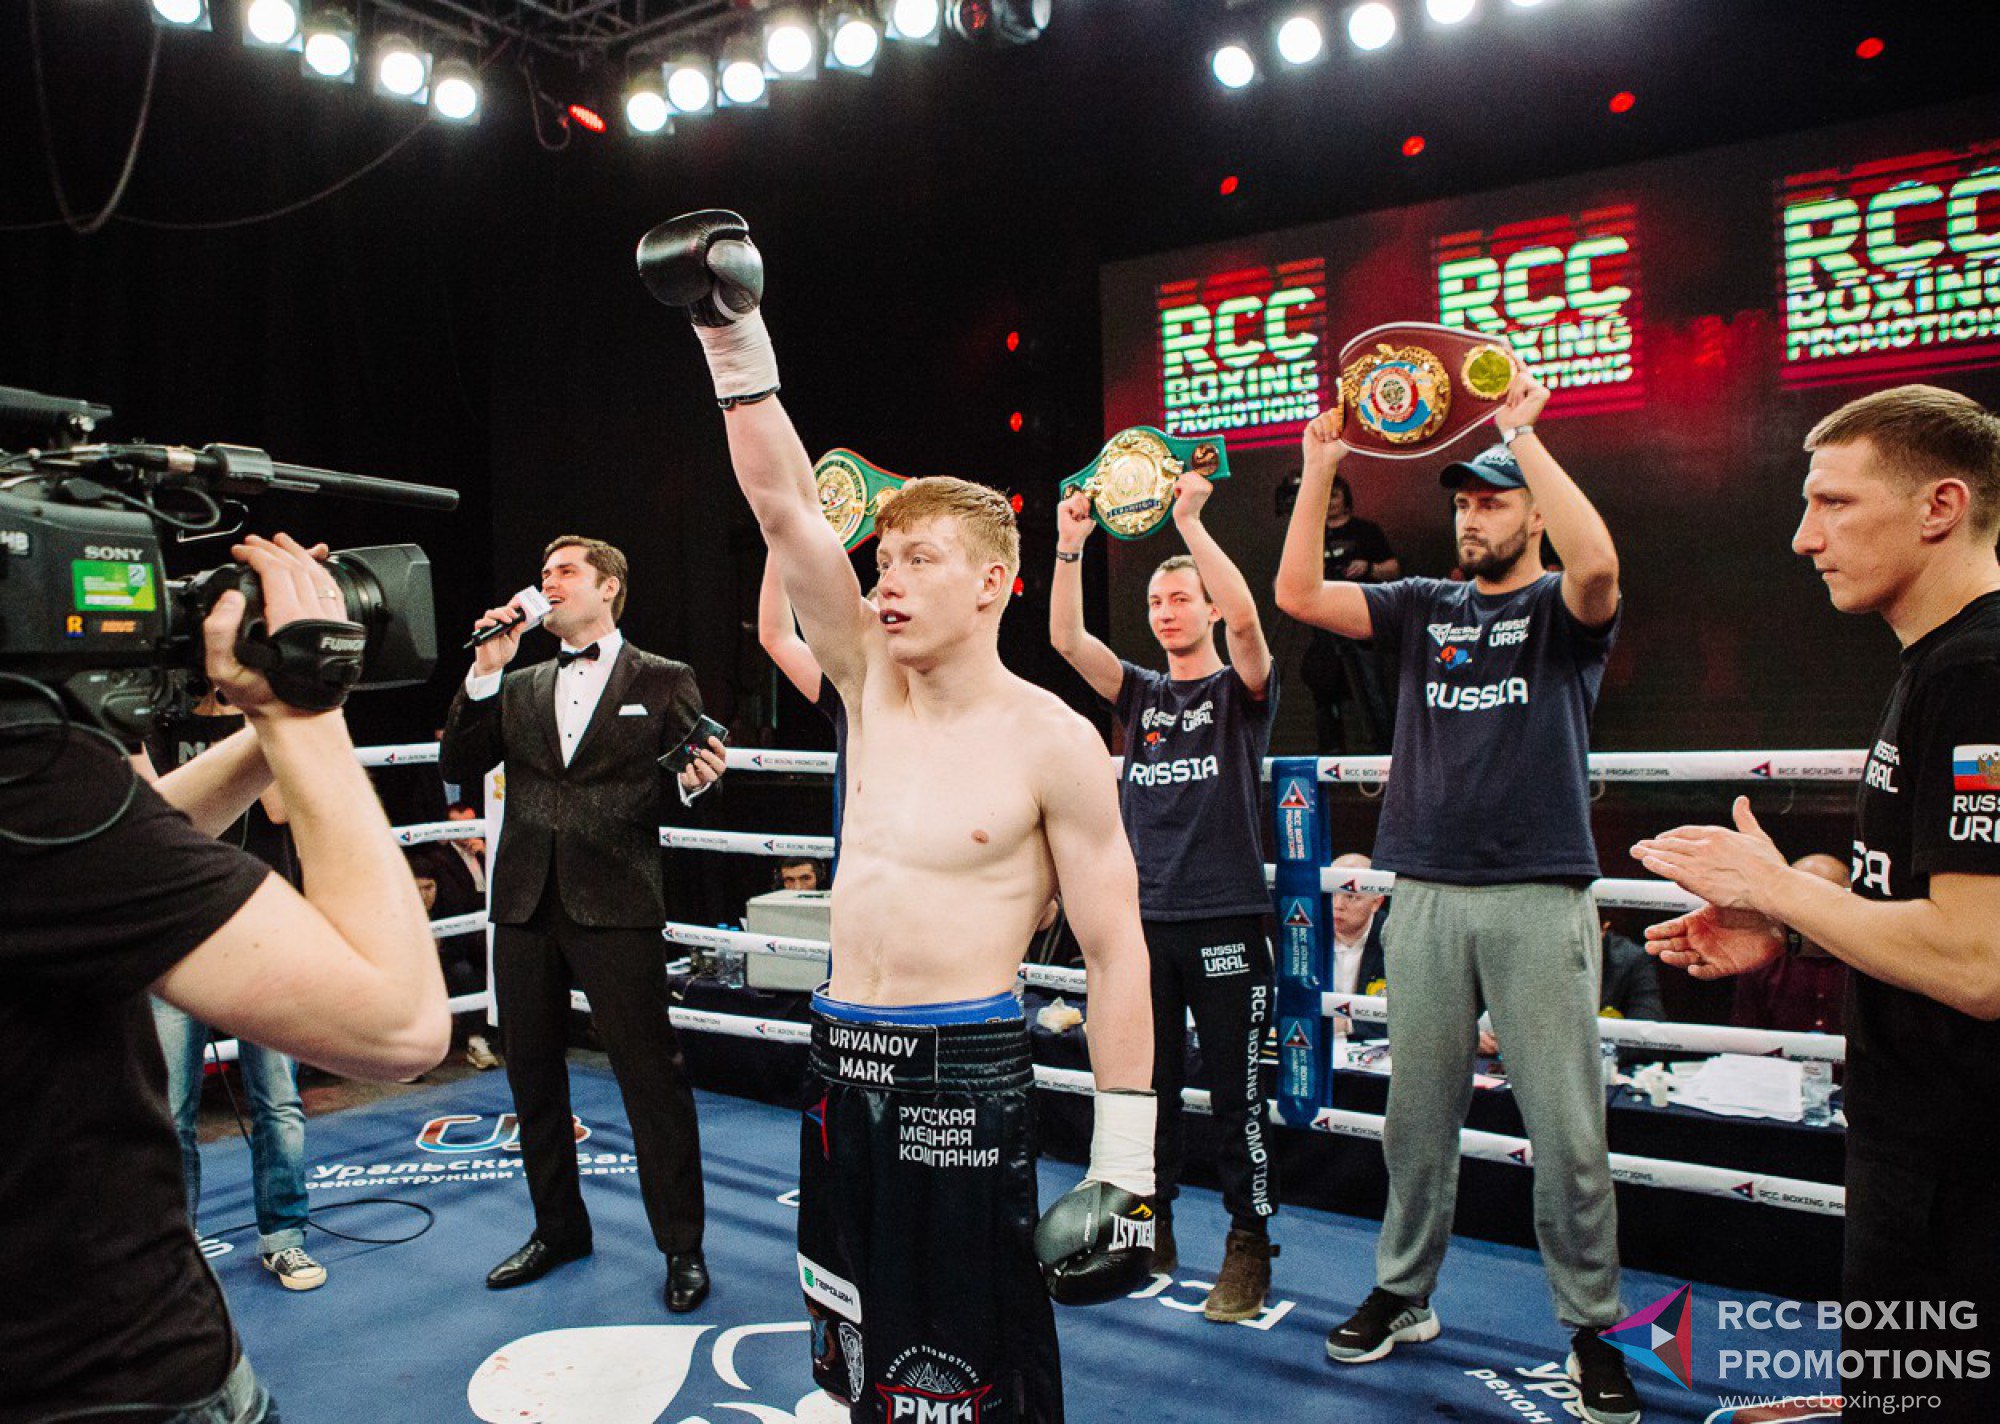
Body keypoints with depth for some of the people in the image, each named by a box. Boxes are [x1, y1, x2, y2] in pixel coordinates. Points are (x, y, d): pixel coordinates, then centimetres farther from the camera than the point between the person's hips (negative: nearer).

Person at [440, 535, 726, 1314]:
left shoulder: (665, 682, 3)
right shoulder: (517, 688, 15)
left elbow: (681, 788, -1)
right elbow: (458, 766, 5)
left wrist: (697, 782, -24)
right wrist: (485, 671, -3)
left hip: (614, 905, -5)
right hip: (526, 902, 5)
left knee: (652, 1075, -2)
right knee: (532, 1074, 15)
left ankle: (682, 1245, 12)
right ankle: (558, 1228, 33)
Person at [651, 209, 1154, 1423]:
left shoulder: (1052, 743, -12)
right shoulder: (875, 682, 3)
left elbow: (1116, 950, -10)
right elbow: (785, 505, -1)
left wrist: (1125, 1162, -12)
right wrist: (734, 338, -7)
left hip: (967, 1071, -6)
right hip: (844, 1056, 6)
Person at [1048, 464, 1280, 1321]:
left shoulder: (1240, 691, 3)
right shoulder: (1140, 694, 13)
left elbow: (1244, 619, -18)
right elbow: (1066, 639, 0)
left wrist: (1191, 523, -20)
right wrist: (1070, 549, -10)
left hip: (1226, 920, -4)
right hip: (1146, 918, 4)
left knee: (1235, 1093, 2)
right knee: (1150, 1087, 11)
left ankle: (1248, 1247, 13)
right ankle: (1152, 1231, 25)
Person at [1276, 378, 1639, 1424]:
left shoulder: (1562, 611, 4)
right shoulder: (1423, 608, 14)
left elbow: (1597, 563, -21)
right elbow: (1298, 595, 2)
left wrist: (1523, 432, -19)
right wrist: (1320, 469, -4)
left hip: (1540, 897, -3)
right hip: (1426, 895, 3)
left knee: (1566, 1128, 2)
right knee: (1417, 1114, 11)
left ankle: (1591, 1329, 17)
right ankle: (1402, 1296, 25)